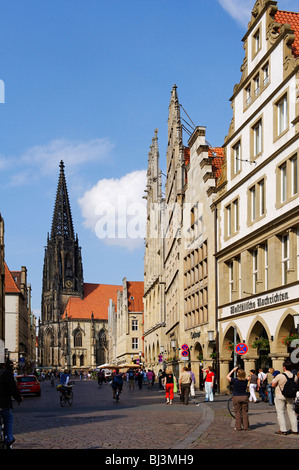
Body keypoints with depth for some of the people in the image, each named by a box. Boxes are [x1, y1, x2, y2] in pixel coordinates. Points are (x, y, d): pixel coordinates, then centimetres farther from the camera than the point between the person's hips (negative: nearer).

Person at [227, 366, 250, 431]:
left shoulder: (235, 380, -13)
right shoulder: (245, 381, -4)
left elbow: (227, 376, 3)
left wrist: (233, 370, 8)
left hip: (236, 397, -2)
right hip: (244, 397, 2)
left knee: (238, 413, 4)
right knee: (245, 412, 7)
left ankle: (238, 427, 5)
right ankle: (246, 427, 8)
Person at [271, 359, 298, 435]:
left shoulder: (280, 376, -17)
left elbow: (273, 385, -7)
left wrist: (274, 380, 10)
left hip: (280, 396, -4)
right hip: (290, 397, 4)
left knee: (280, 413, 2)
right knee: (291, 412, 13)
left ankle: (283, 430, 0)